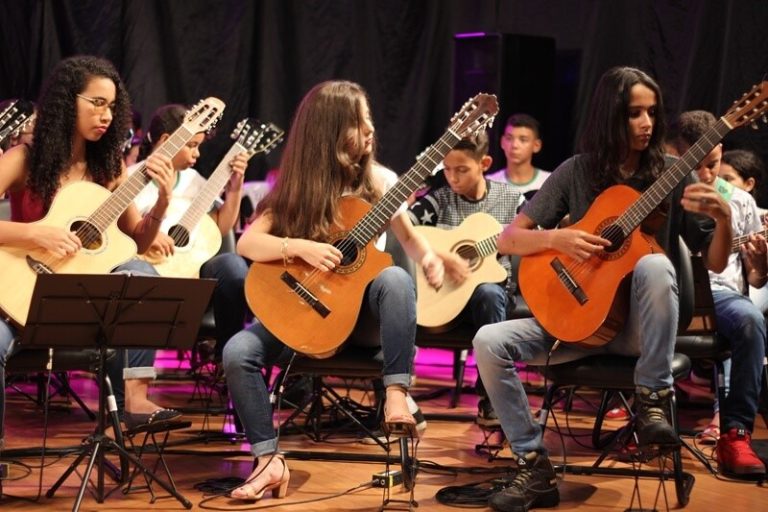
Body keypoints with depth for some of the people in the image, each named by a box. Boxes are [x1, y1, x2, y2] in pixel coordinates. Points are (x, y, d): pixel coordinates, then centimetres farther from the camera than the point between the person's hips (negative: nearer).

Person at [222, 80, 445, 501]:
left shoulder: (380, 181, -1)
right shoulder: (297, 188, -4)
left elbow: (407, 235, 8)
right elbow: (247, 243, -11)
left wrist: (428, 257, -16)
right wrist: (300, 247, -28)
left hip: (360, 296, 0)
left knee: (395, 279, -35)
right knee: (237, 353, -23)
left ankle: (396, 393, -31)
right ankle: (269, 460, -16)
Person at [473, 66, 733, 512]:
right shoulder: (576, 172, 1)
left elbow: (715, 263, 0)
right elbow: (508, 240, 1)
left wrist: (723, 217, -20)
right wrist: (556, 238, -19)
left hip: (641, 322, -2)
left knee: (655, 265, -35)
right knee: (490, 342, -20)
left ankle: (653, 400, -23)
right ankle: (536, 468, -12)